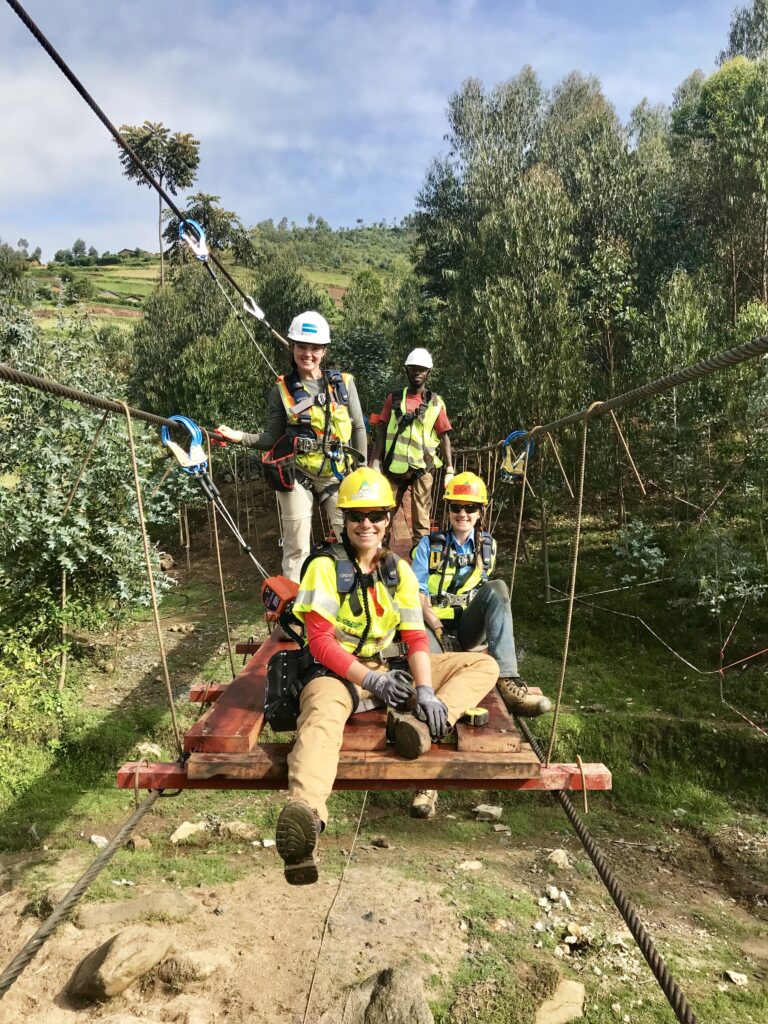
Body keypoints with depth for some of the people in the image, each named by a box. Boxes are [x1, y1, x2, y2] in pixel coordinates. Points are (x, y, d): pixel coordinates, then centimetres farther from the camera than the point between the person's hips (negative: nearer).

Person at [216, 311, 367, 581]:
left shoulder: (344, 383, 2)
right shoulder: (282, 390, 0)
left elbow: (358, 428, 6)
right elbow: (273, 438, 3)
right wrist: (240, 437, -13)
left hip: (337, 475, 1)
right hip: (296, 474, -1)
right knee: (297, 548, 1)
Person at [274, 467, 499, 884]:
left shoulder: (400, 571, 7)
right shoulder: (325, 566, -7)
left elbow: (415, 637, 0)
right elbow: (320, 642, -13)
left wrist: (425, 689, -18)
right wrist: (371, 680, -25)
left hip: (389, 667, 6)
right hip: (337, 670, -5)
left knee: (484, 665, -5)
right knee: (322, 719, -40)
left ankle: (422, 723, -32)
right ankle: (304, 813, -68)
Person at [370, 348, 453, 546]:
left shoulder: (436, 403, 3)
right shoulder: (394, 399, 5)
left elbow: (444, 436, 2)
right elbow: (381, 432, 3)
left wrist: (450, 470, -6)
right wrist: (375, 462, -6)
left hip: (421, 469, -1)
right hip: (394, 467, 1)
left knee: (421, 520, 4)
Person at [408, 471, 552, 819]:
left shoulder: (487, 545, 15)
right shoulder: (429, 545, 7)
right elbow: (418, 593, -3)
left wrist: (492, 630, 5)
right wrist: (438, 629, -17)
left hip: (469, 627, 2)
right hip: (434, 626, -2)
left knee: (497, 587, -28)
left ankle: (507, 681, -42)